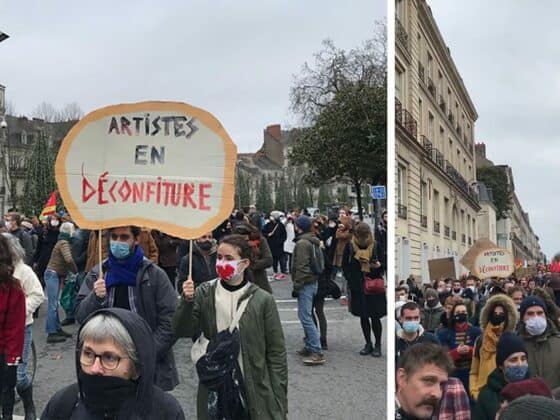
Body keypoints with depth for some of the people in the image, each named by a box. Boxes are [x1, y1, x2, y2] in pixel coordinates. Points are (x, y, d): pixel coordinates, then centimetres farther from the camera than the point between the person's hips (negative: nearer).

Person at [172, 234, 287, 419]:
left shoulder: (262, 300, -7)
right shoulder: (204, 294, -1)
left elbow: (276, 353, -4)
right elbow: (182, 331, -7)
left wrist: (279, 402, -6)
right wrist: (187, 301, -23)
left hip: (254, 391, -1)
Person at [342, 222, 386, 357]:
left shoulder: (376, 246, -3)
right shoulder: (350, 246, -1)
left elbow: (383, 267, 7)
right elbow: (345, 265, 6)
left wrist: (379, 265, -16)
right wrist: (351, 280, -5)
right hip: (357, 286, 2)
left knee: (375, 316, -3)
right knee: (363, 316, 9)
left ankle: (378, 345, 11)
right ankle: (368, 344, 21)